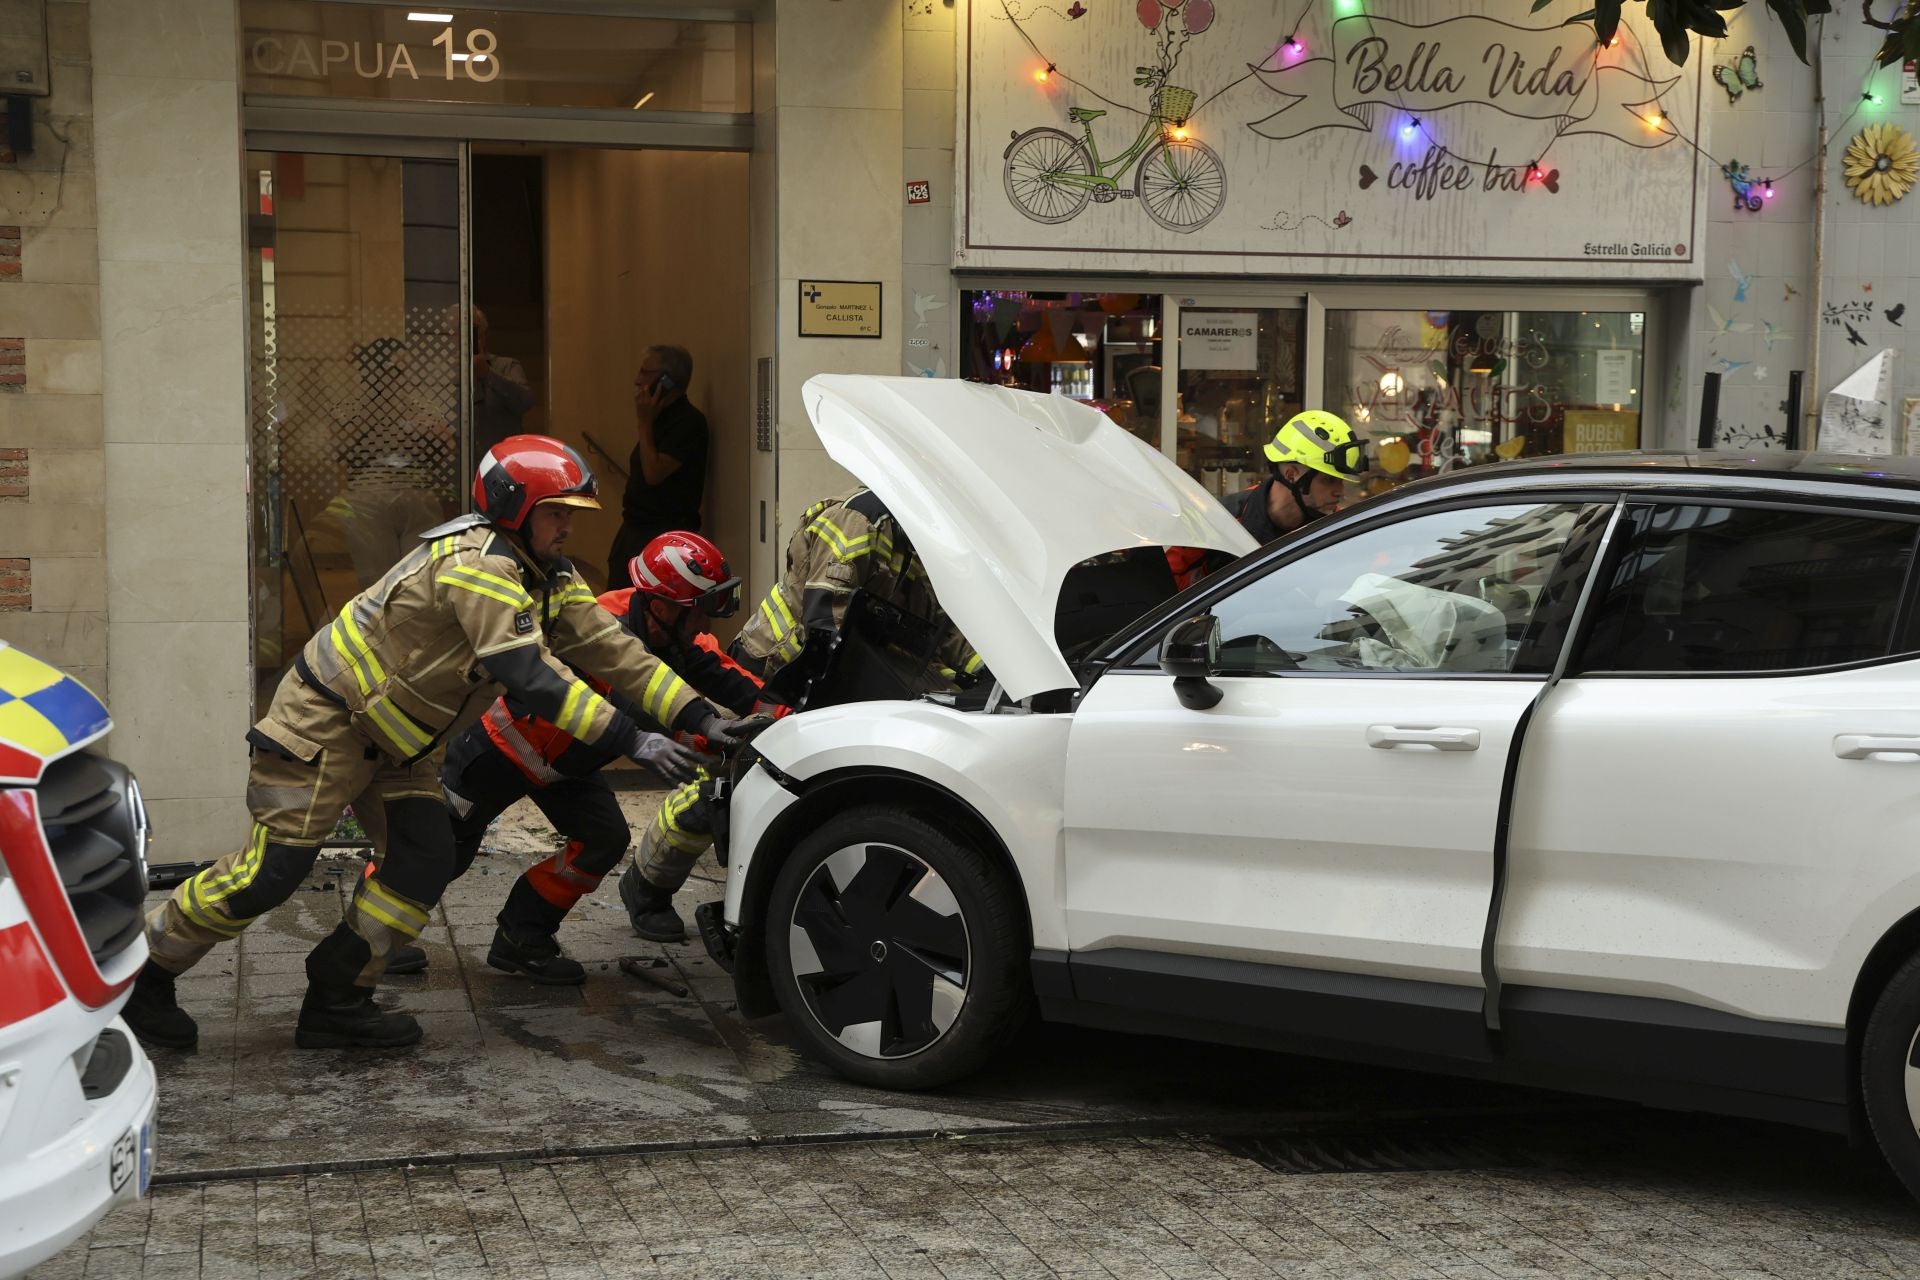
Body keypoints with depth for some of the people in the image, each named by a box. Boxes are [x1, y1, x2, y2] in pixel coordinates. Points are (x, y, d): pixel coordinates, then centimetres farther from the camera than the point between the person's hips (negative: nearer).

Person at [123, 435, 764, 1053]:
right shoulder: (478, 562, -26)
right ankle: (145, 974, 5)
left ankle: (337, 1001, 7)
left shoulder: (546, 575, 4)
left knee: (426, 861, -2)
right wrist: (630, 737, -36)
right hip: (327, 717, -9)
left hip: (394, 736, 9)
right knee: (273, 869, -11)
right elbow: (529, 672, -34)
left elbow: (610, 648, 0)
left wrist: (699, 715, -10)